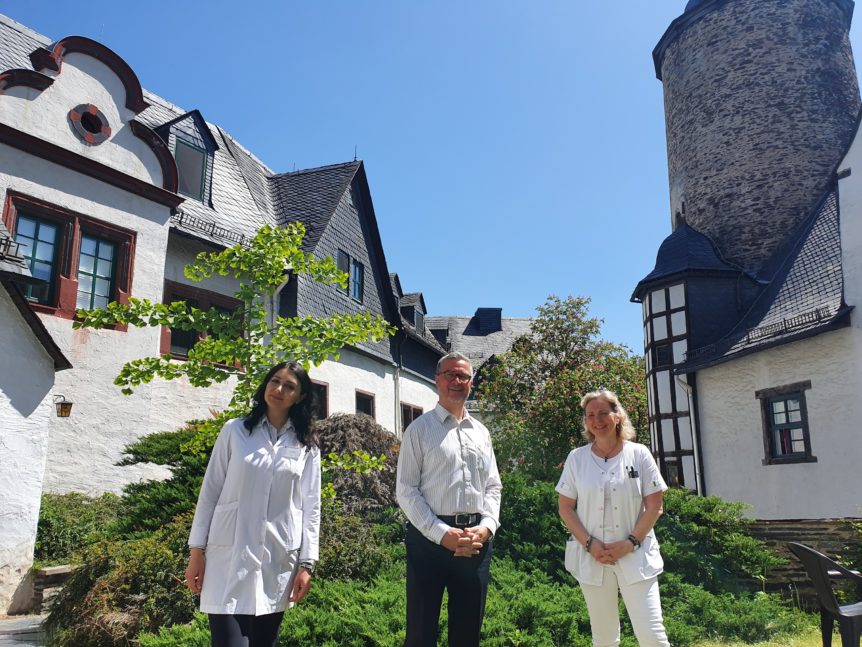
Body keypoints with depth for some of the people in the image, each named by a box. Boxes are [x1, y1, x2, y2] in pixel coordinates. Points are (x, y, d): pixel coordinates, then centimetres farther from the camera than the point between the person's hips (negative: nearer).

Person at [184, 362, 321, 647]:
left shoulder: (307, 444, 7)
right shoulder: (235, 430, 4)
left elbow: (310, 506, 5)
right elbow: (210, 492, 4)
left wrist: (306, 563, -1)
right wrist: (197, 550, 1)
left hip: (279, 560, 2)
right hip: (230, 556, -2)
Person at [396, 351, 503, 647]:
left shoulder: (481, 432, 14)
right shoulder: (420, 429, 0)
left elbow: (493, 487, 13)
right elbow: (406, 490, -6)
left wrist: (486, 526, -6)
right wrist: (442, 533, -15)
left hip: (477, 540, 4)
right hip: (431, 538, -4)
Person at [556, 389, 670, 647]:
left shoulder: (639, 454, -1)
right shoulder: (576, 458, 2)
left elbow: (654, 506, -1)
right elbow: (565, 508, 3)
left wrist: (630, 543, -11)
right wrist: (590, 544, -9)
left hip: (635, 555, -1)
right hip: (592, 557, 1)